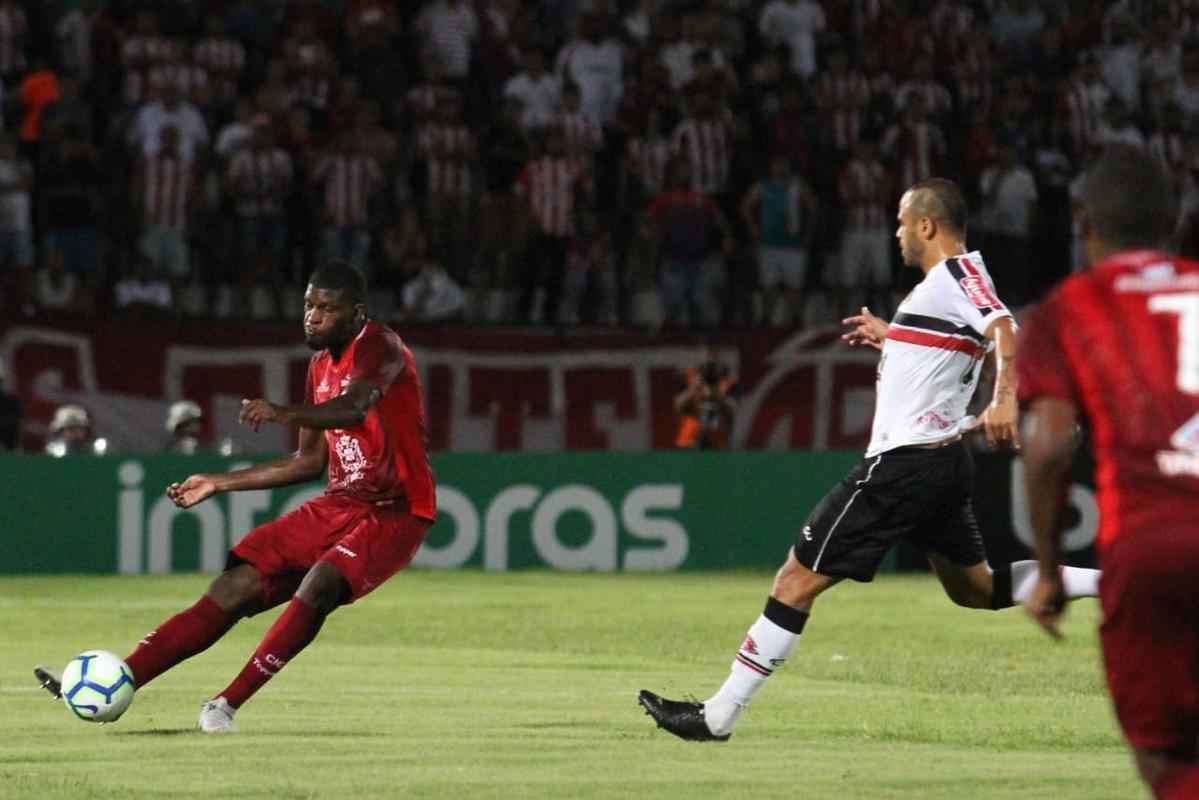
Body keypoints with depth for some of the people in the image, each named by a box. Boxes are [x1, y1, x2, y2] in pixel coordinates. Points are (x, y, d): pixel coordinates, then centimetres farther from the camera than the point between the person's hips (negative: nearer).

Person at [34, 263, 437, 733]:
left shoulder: (379, 347, -14)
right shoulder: (321, 365, 12)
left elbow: (355, 407, -37)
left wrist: (286, 413, -55)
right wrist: (219, 483, 18)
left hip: (395, 513, -7)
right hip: (340, 504, 7)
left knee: (319, 586, -33)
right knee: (235, 587, -5)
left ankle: (228, 704, -23)